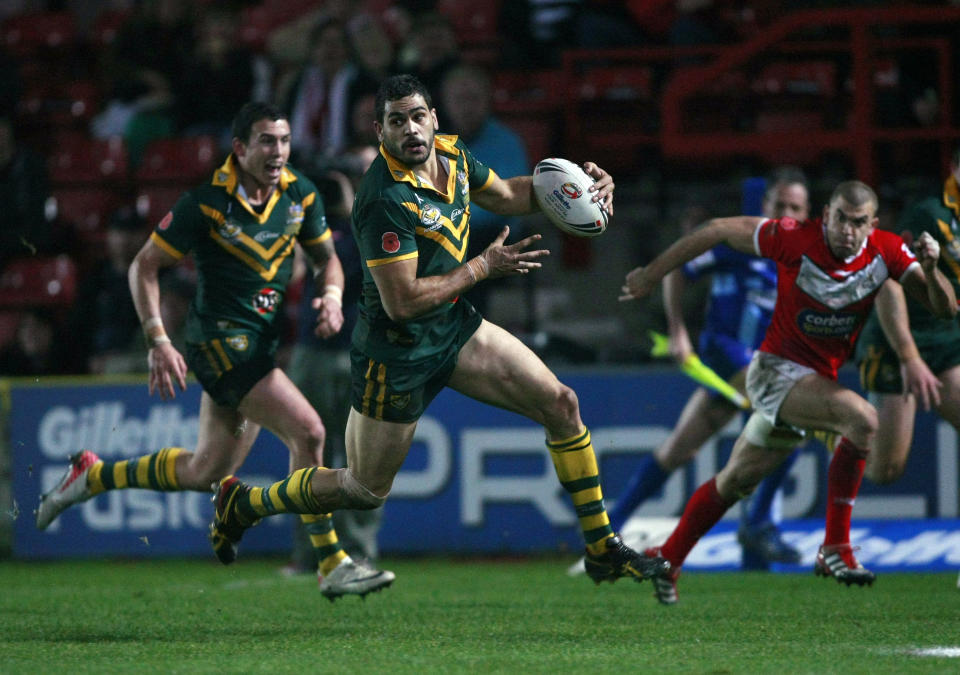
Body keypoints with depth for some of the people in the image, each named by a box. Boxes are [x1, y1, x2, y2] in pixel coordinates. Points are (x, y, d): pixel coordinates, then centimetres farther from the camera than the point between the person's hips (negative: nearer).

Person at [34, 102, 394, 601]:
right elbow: (144, 266, -7)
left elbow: (326, 256, 17)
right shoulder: (207, 204, -14)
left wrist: (332, 297, -5)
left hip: (261, 345, 8)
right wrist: (158, 341, -15)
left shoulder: (300, 194, 2)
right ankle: (332, 567, -15)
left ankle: (91, 476, 34)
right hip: (220, 339, -8)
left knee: (205, 472, 14)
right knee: (307, 429, -21)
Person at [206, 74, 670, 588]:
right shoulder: (386, 199, -29)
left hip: (455, 327, 8)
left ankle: (602, 550, 8)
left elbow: (505, 195, 18)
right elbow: (402, 300, -28)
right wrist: (484, 266, -19)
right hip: (396, 350, -8)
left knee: (560, 402, -1)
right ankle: (242, 503, 29)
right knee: (367, 491, 6)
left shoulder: (452, 155, -3)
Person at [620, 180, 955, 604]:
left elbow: (945, 308, -12)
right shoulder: (794, 239, -21)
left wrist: (930, 270, -33)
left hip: (817, 377, 6)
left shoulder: (885, 252, -10)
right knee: (861, 418, -29)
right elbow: (720, 231, -10)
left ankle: (665, 561, 36)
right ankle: (834, 548, -22)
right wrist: (652, 274, -4)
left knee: (736, 481, 18)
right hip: (776, 367, -6)